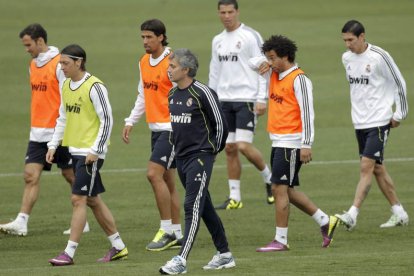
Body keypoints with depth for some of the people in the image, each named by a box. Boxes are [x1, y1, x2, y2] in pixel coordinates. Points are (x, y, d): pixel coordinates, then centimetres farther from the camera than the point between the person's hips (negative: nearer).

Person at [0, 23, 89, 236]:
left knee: (70, 175, 5)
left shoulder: (59, 65, -13)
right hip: (38, 133, 7)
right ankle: (21, 222, -12)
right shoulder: (33, 65, 12)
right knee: (31, 175, -4)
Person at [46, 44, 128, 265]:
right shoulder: (66, 86, 10)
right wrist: (53, 145, 13)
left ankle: (69, 253, -9)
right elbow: (63, 119, 20)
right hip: (75, 151, 9)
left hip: (90, 152, -9)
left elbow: (107, 120, -15)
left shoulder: (94, 87, -14)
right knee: (92, 199, 12)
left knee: (78, 199, -10)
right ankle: (118, 247, 21)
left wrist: (95, 150, -17)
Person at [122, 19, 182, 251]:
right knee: (167, 181, 10)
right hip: (156, 127, 8)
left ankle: (167, 230, -10)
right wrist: (131, 122, 18)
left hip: (171, 127, -8)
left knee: (154, 173, -16)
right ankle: (177, 235, 14)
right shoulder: (144, 62, 12)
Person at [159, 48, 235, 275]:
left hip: (200, 156, -8)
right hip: (181, 157, 8)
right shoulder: (172, 94, 9)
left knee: (192, 207, -13)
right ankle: (224, 254, 23)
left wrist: (214, 150, 1)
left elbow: (220, 124, -8)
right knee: (204, 207, 14)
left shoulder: (202, 93, -14)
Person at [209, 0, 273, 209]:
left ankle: (269, 179, 10)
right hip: (224, 100, 6)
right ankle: (234, 197, 8)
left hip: (246, 99, -6)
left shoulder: (251, 37, -6)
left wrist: (261, 99, -14)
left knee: (244, 146, -15)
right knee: (230, 148, 4)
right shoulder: (217, 41, 14)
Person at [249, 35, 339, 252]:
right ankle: (325, 221, 20)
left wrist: (306, 145, -21)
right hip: (278, 142, 9)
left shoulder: (299, 79, -12)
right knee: (287, 190, 12)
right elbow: (252, 62, 29)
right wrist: (261, 63, 4)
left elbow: (307, 112, -17)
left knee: (280, 189, -9)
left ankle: (280, 240, -5)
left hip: (291, 142, -9)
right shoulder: (274, 75, 13)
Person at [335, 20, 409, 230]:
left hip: (379, 122, -7)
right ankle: (399, 214, 21)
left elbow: (399, 84, -7)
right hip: (360, 122, 7)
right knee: (377, 169, 11)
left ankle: (352, 215, -20)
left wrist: (399, 114, -4)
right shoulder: (347, 58, 6)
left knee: (366, 167, -14)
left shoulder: (379, 57, -14)